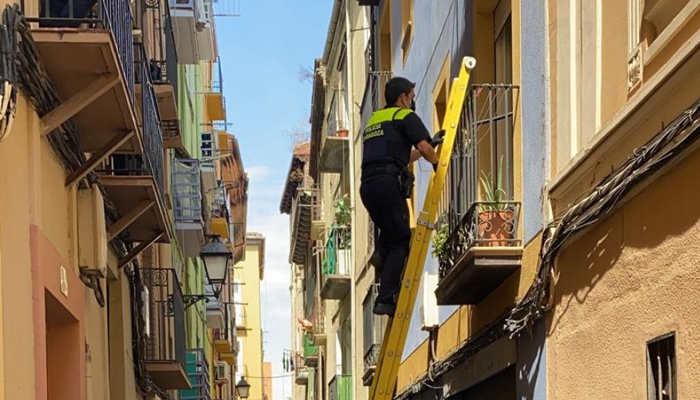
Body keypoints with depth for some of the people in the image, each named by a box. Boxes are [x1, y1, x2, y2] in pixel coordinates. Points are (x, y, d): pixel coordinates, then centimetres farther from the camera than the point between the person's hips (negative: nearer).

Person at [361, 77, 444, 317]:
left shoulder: (374, 120, 29)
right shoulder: (406, 116, 5)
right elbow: (424, 148, -9)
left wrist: (431, 144, 36)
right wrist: (438, 164, 11)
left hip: (367, 186, 7)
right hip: (388, 184, -7)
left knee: (390, 232, 27)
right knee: (400, 242, -3)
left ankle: (380, 253, -5)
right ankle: (385, 299, -12)